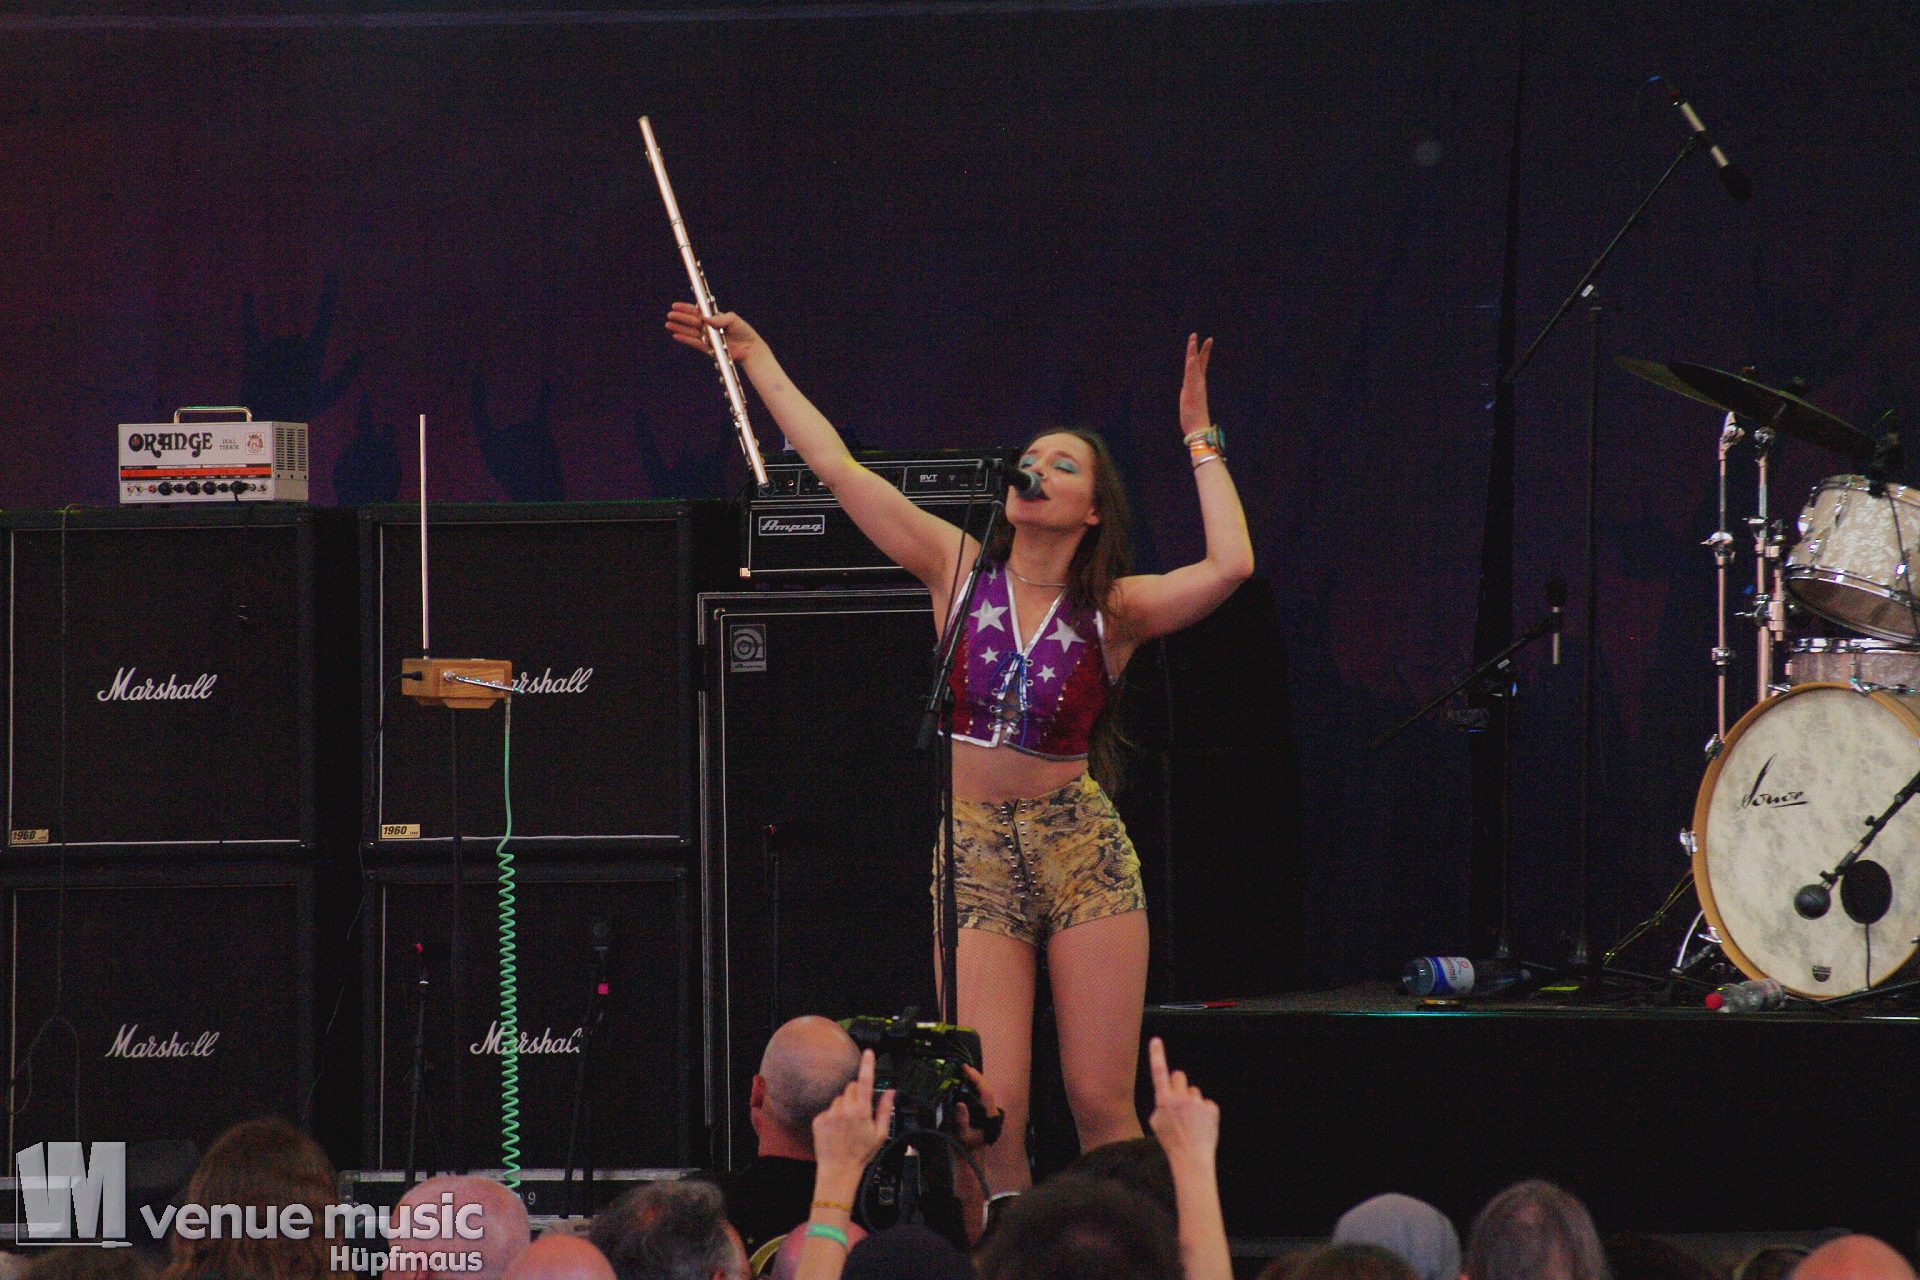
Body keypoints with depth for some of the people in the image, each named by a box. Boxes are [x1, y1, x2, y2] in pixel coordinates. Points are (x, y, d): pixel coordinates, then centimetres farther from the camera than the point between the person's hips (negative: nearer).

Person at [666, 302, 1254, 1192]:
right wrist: (756, 359, 5)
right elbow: (835, 466, 4)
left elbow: (1230, 563, -18)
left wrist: (1199, 441, -9)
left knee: (1102, 1106, -2)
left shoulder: (1114, 609, -1)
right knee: (991, 1111, -9)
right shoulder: (960, 570, 4)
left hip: (1082, 849, -1)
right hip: (973, 850, 1)